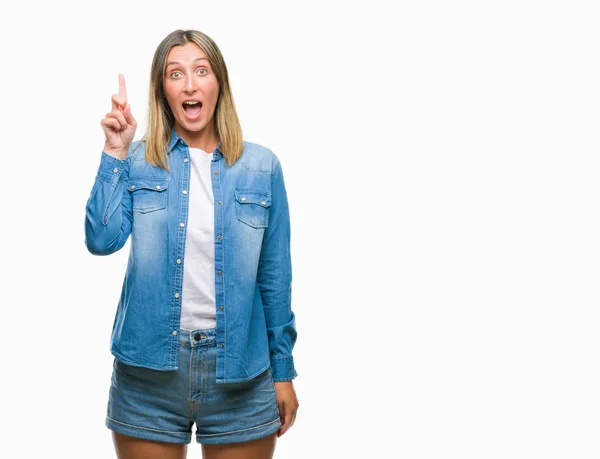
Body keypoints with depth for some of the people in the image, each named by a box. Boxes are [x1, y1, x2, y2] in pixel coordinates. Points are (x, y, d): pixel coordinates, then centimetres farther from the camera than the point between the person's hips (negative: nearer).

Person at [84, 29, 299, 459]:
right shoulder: (138, 161, 1)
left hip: (239, 372, 1)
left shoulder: (262, 166, 1)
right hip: (149, 366, 0)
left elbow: (274, 275, 4)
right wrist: (115, 153, -14)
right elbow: (102, 241, -13)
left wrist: (283, 371, 5)